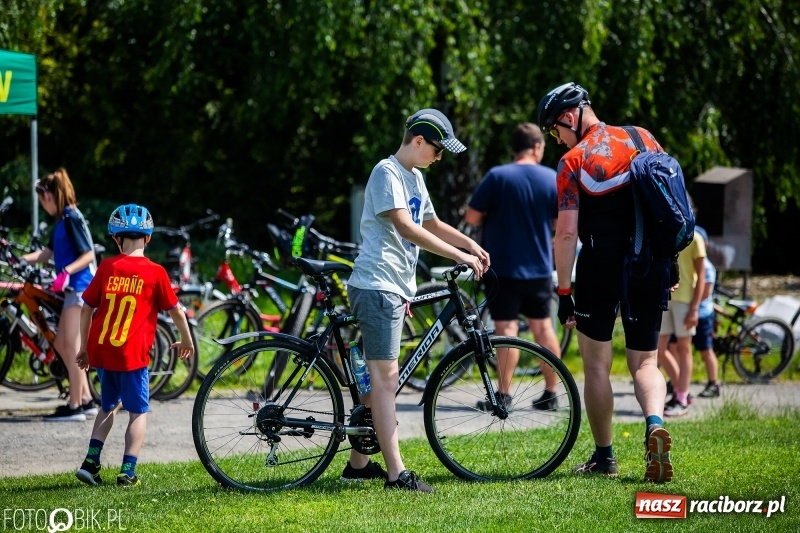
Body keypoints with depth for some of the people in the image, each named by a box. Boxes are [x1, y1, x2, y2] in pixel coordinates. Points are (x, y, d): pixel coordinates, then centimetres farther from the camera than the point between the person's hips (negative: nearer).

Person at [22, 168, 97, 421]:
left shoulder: (72, 218, -12)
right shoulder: (63, 221, 16)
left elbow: (88, 255, -17)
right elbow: (47, 253, 18)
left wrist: (67, 272, -29)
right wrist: (18, 258, 10)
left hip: (80, 287, -10)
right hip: (73, 289, 10)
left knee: (72, 346, -9)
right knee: (62, 345, 13)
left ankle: (74, 406, -7)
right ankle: (86, 399, 17)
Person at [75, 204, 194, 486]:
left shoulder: (107, 268, 4)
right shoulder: (155, 272, -3)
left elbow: (87, 308, 7)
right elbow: (176, 311, 3)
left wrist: (85, 347, 18)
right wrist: (186, 341, 20)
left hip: (101, 348, 4)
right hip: (132, 352, -4)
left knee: (109, 406, 22)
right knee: (138, 411, 9)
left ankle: (91, 461, 11)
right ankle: (128, 471, 0)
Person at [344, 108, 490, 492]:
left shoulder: (414, 178, 19)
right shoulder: (387, 172, -11)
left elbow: (431, 224, 32)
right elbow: (405, 228, -22)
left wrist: (472, 245, 16)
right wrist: (458, 256, -22)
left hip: (396, 287, 10)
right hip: (376, 284, -10)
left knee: (377, 376, 13)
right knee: (385, 376, -13)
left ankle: (358, 462, 20)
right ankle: (396, 473, -18)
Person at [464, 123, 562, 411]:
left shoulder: (497, 177, -11)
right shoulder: (554, 179, -2)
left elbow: (471, 217, -10)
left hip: (503, 268, -3)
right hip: (540, 268, 4)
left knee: (507, 329, -3)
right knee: (543, 326, 13)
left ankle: (503, 395, -4)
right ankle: (550, 394, 17)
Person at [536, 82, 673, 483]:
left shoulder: (573, 162, -8)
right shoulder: (644, 139, 6)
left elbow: (566, 233, -14)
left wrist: (564, 292, -8)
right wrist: (669, 262, 18)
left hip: (601, 267, -4)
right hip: (649, 266, 4)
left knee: (597, 365, 11)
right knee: (644, 363, 9)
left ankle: (604, 457, 14)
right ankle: (655, 424, -20)